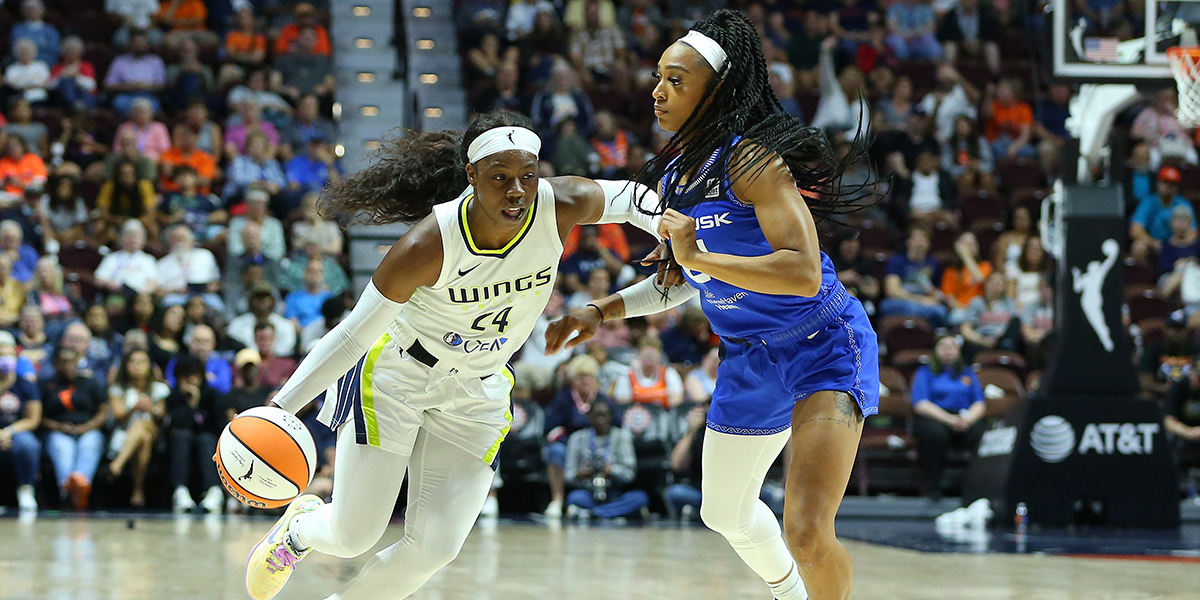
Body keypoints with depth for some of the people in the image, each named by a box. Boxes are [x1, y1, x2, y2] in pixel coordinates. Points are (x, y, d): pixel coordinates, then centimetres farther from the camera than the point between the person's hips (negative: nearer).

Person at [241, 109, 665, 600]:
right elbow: (353, 335, -23)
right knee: (353, 537, -3)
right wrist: (276, 410, -27)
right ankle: (300, 527, 36)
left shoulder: (561, 207, -22)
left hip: (477, 394, 4)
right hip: (395, 375, -4)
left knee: (435, 547, -5)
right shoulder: (429, 246, -31)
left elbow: (626, 197, 2)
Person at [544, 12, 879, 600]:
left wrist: (702, 257, -33)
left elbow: (804, 273, -32)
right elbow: (684, 279, 19)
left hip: (823, 348, -9)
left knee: (808, 535, -24)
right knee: (725, 514, 26)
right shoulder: (673, 173, 4)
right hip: (748, 359, 9)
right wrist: (600, 312, 11)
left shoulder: (751, 158, -22)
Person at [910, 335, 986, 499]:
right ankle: (932, 489, -27)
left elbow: (980, 404, 13)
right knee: (936, 434, -38)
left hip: (965, 417, 2)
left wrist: (968, 419, -12)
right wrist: (949, 419, -16)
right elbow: (921, 404, -1)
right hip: (933, 417, -2)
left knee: (982, 436, -32)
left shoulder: (968, 373, 24)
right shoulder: (925, 372, 14)